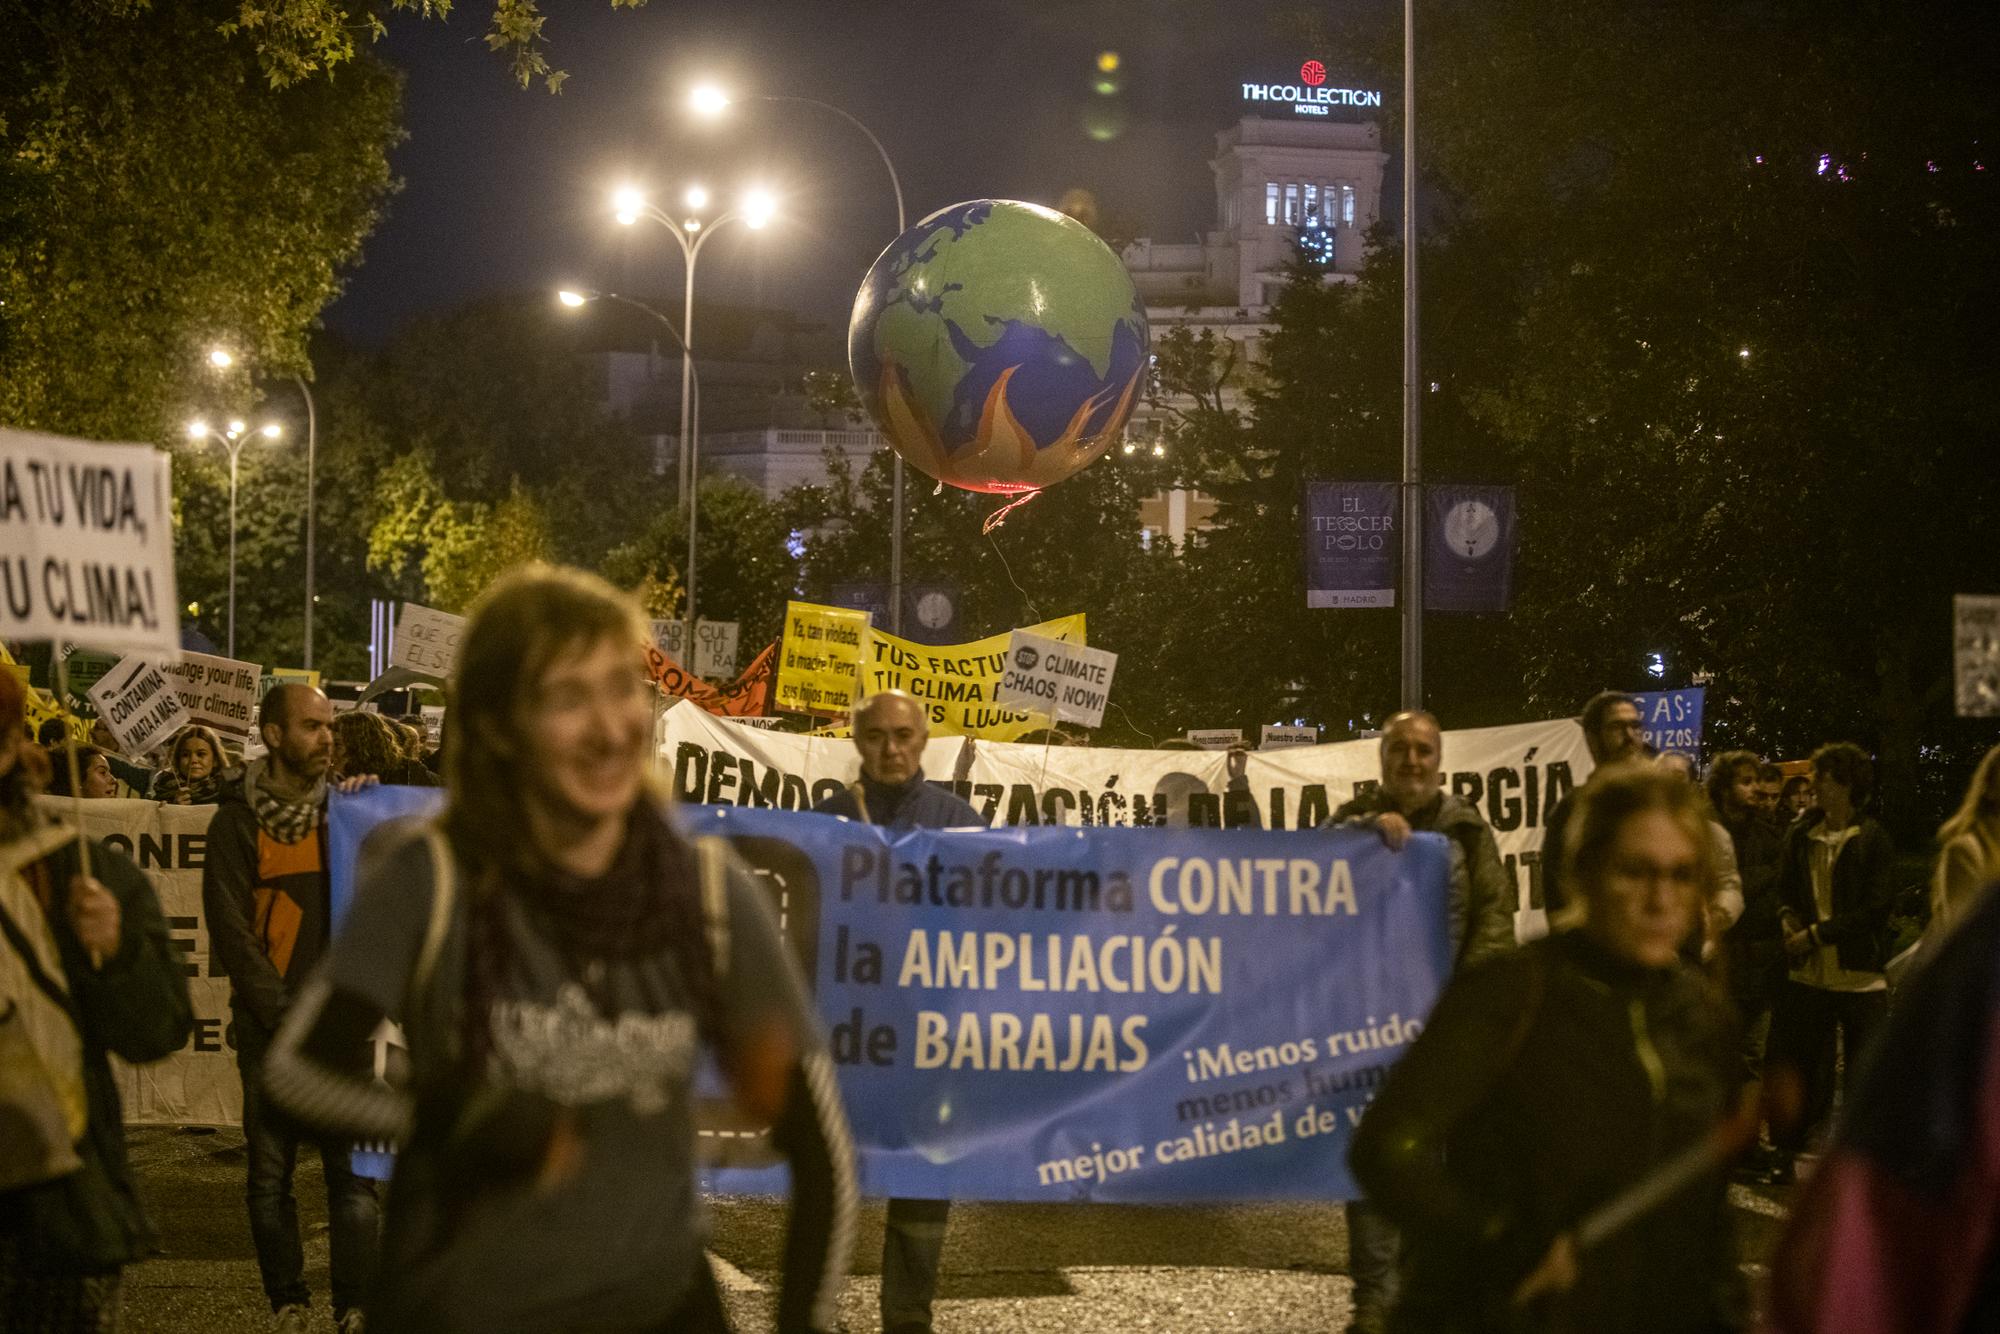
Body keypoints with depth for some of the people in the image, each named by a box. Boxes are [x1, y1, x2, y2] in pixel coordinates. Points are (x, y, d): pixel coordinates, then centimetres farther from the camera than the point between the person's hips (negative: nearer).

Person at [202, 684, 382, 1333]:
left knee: (354, 1169, -4)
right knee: (271, 1175, 3)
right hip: (270, 1031, -2)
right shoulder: (239, 821, 1)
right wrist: (285, 1015, -10)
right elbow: (230, 931, -3)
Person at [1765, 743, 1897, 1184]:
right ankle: (1787, 1154, 22)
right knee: (1789, 1065, 7)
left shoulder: (1873, 841, -6)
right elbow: (1784, 888, 16)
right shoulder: (1801, 836, 7)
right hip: (1808, 975, 4)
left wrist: (1816, 934, -13)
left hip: (1861, 978, -4)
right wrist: (1788, 918, -6)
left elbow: (1877, 907, -11)